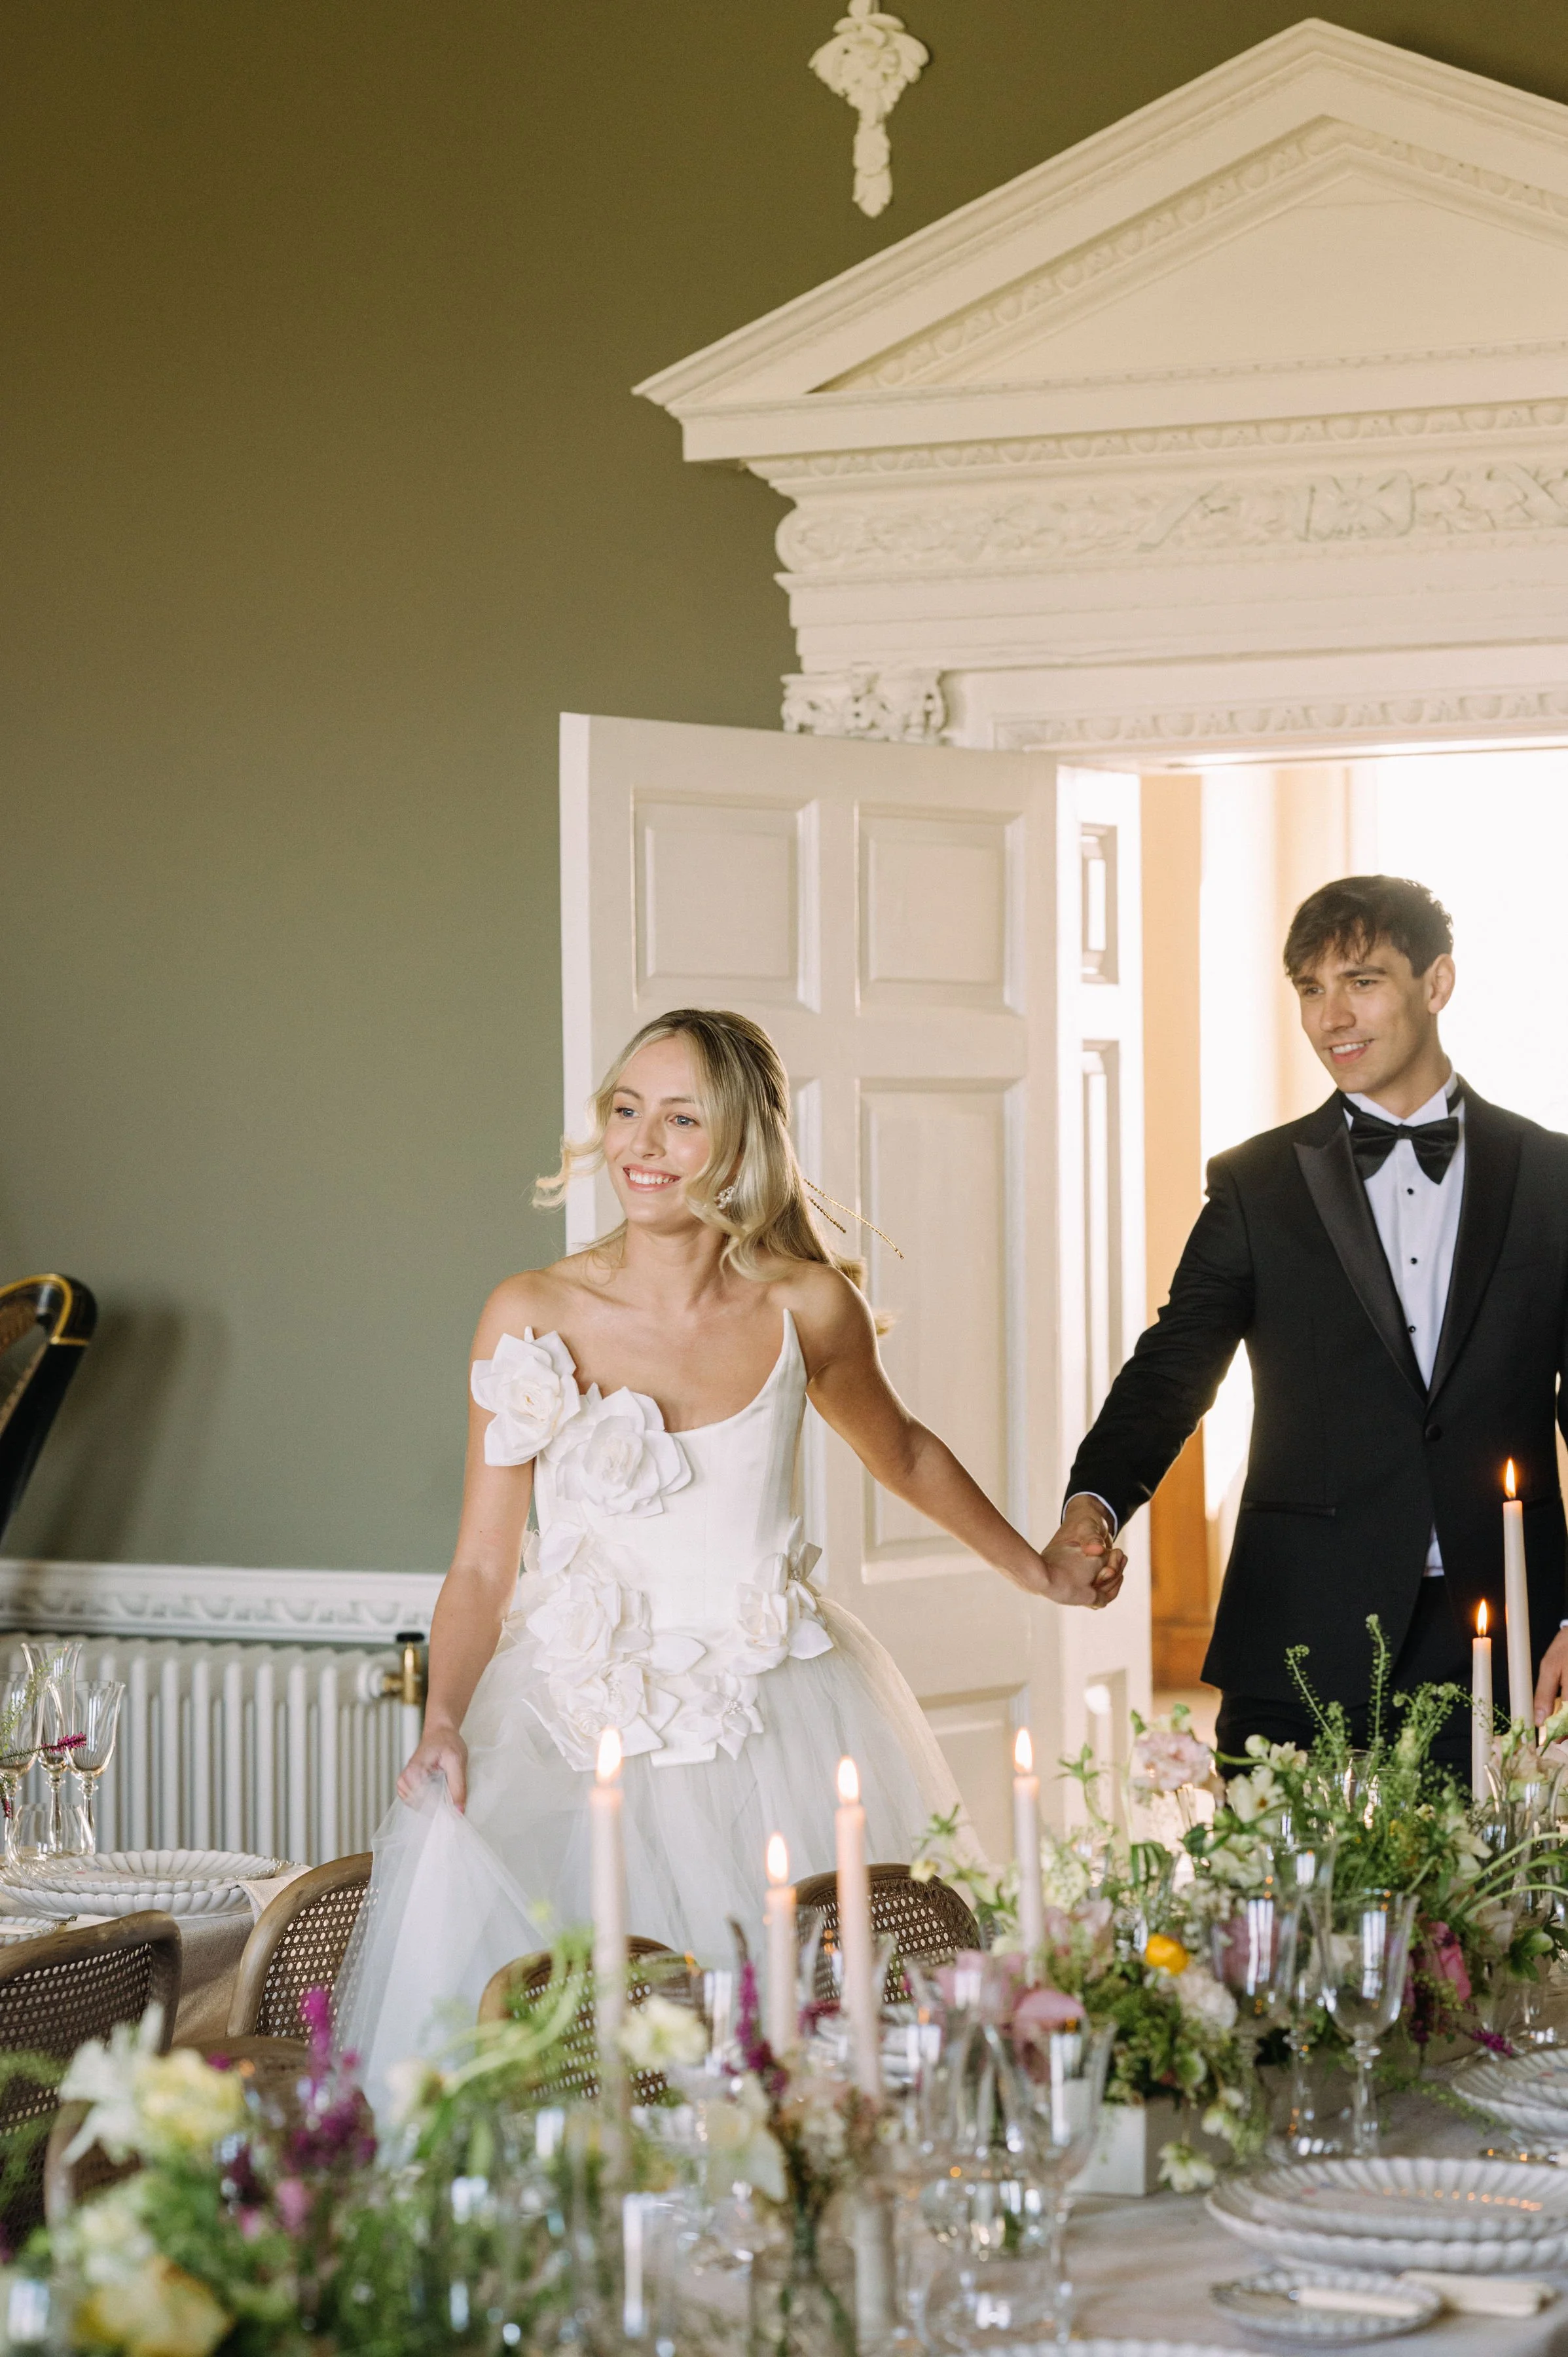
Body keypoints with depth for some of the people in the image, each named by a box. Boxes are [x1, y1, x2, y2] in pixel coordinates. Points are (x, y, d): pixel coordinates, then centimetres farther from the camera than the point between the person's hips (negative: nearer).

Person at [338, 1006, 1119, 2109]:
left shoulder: (808, 1307, -1)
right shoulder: (534, 1317, -4)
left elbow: (905, 1454, 20)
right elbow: (482, 1568, -2)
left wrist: (1042, 1575, 28)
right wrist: (444, 1725, -18)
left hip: (775, 1728, 1)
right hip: (582, 1722, -1)